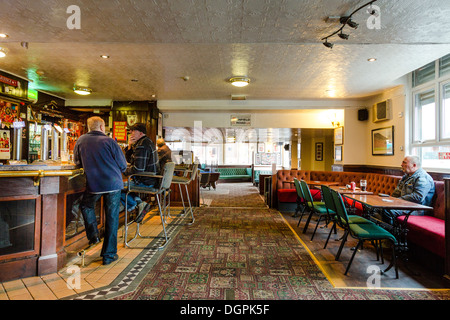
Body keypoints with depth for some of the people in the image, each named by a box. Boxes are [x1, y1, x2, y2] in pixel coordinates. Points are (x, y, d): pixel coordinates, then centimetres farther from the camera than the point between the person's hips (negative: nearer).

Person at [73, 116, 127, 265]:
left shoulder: (81, 140, 5)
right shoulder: (109, 141, -5)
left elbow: (77, 162, 19)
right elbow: (123, 165, -2)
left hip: (93, 184, 2)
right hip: (114, 183, -2)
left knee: (86, 206, 32)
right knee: (112, 218, 7)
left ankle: (93, 235, 21)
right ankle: (109, 254, 15)